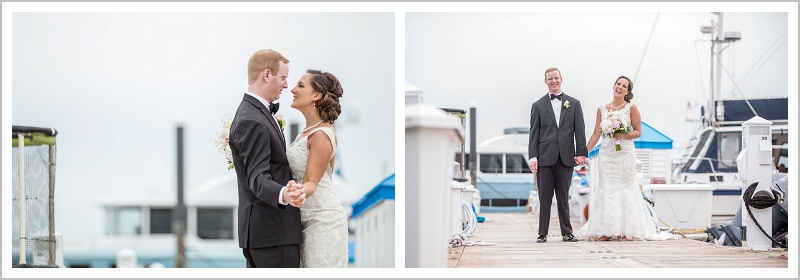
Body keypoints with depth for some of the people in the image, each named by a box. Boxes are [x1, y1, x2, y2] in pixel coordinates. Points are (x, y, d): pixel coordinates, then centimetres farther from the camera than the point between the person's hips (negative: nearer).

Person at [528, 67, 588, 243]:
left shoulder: (574, 104, 12)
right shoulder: (538, 106, 9)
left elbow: (579, 131, 7)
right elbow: (534, 133, 4)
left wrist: (581, 153, -3)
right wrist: (532, 157, -5)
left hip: (566, 157, 1)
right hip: (545, 157, -1)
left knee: (563, 198, 5)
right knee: (544, 198, 1)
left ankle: (567, 233, 11)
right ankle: (542, 234, 5)